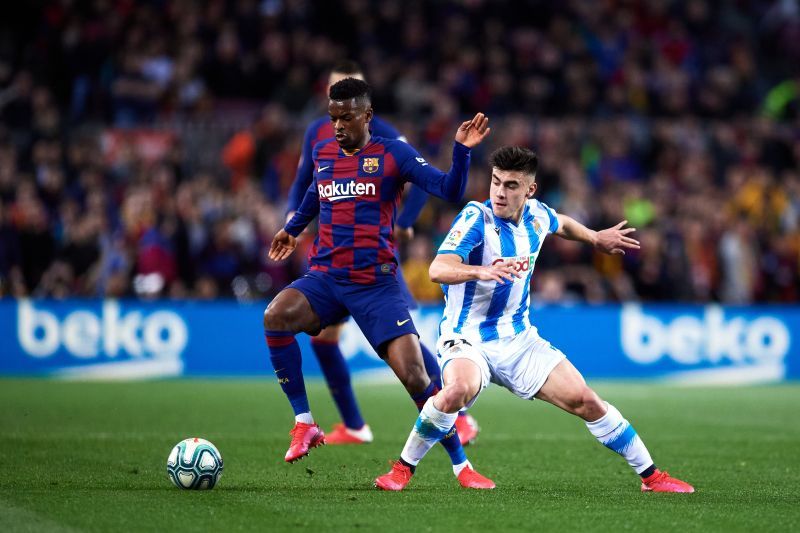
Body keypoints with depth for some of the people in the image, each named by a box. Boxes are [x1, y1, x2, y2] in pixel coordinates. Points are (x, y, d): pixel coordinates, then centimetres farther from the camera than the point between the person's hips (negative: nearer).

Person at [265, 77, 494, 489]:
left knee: (415, 376, -13)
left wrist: (462, 150, -24)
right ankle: (304, 424, -17)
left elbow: (450, 192, -10)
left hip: (376, 285, -3)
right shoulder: (321, 154, 12)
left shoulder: (393, 154, -2)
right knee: (275, 316, -28)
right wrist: (293, 228, 44)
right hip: (324, 279, 3)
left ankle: (460, 464, 4)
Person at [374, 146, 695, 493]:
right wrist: (481, 271, -51)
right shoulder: (476, 218, -18)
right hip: (468, 341, -5)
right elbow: (438, 270, -35)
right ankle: (403, 469, -17)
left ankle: (650, 475, 11)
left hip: (519, 340, 5)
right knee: (459, 389, -37)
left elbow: (561, 224, 29)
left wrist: (595, 238, 35)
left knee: (584, 400, -4)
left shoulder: (536, 215, 0)